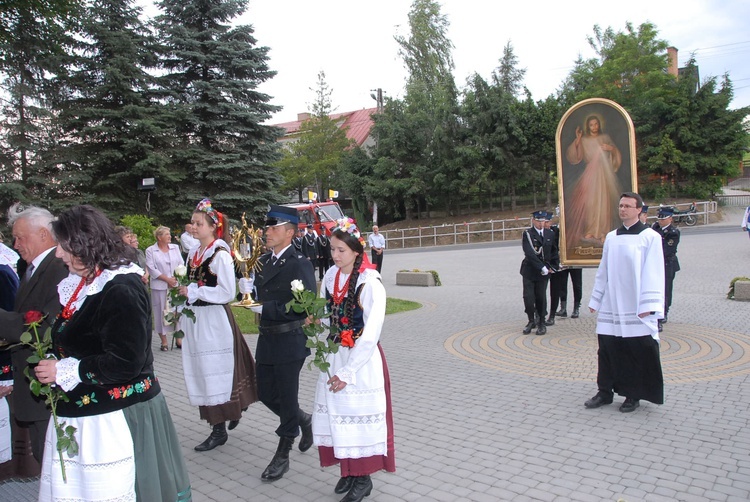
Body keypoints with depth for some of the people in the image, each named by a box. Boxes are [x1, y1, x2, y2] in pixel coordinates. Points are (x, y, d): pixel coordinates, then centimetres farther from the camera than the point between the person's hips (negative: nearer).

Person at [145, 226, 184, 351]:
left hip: (176, 284, 3)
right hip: (160, 286, -3)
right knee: (161, 312, 2)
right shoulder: (150, 251, 0)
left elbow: (181, 264, 7)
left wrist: (176, 278, -9)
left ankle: (178, 338, 13)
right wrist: (167, 279, -13)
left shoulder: (175, 247, 10)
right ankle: (164, 341, 10)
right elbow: (152, 269, -8)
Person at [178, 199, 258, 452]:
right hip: (194, 319, 8)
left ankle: (219, 430, 14)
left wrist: (193, 291, -16)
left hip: (214, 321, -8)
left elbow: (228, 293, -17)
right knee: (202, 374, 12)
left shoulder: (221, 255, -12)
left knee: (216, 375, 1)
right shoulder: (193, 254, 11)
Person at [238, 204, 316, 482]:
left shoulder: (300, 263, -15)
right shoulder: (263, 261, 9)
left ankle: (282, 455, 24)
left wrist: (269, 308, -24)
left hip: (290, 341, -8)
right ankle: (304, 421, 41)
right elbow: (262, 295, 14)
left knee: (287, 396, 6)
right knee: (266, 393, 16)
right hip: (266, 338, 8)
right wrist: (249, 288, -7)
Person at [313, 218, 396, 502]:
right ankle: (348, 470, 31)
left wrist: (347, 372, -15)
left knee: (359, 416, 4)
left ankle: (363, 478, 23)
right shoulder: (331, 276, 1)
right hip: (334, 356, 6)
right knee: (336, 414, 12)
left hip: (362, 360, -6)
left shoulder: (370, 283, -18)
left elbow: (370, 335, -18)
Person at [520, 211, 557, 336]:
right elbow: (529, 253, -16)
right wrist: (541, 267, -20)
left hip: (544, 271, 2)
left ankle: (541, 323, 17)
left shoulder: (550, 234, 8)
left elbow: (554, 251, 21)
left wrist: (550, 266, 8)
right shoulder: (527, 234, -6)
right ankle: (531, 321, 15)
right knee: (528, 297, -4)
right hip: (529, 270, -2)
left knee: (541, 297, 4)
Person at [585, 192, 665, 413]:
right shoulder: (611, 237, 10)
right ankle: (605, 391, 18)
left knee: (638, 352, 3)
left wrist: (647, 305, -14)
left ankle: (634, 395, 17)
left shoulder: (650, 237, -3)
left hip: (636, 309, -4)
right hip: (611, 307, 4)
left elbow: (653, 273, -8)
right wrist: (595, 300, 13)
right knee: (608, 350, 7)